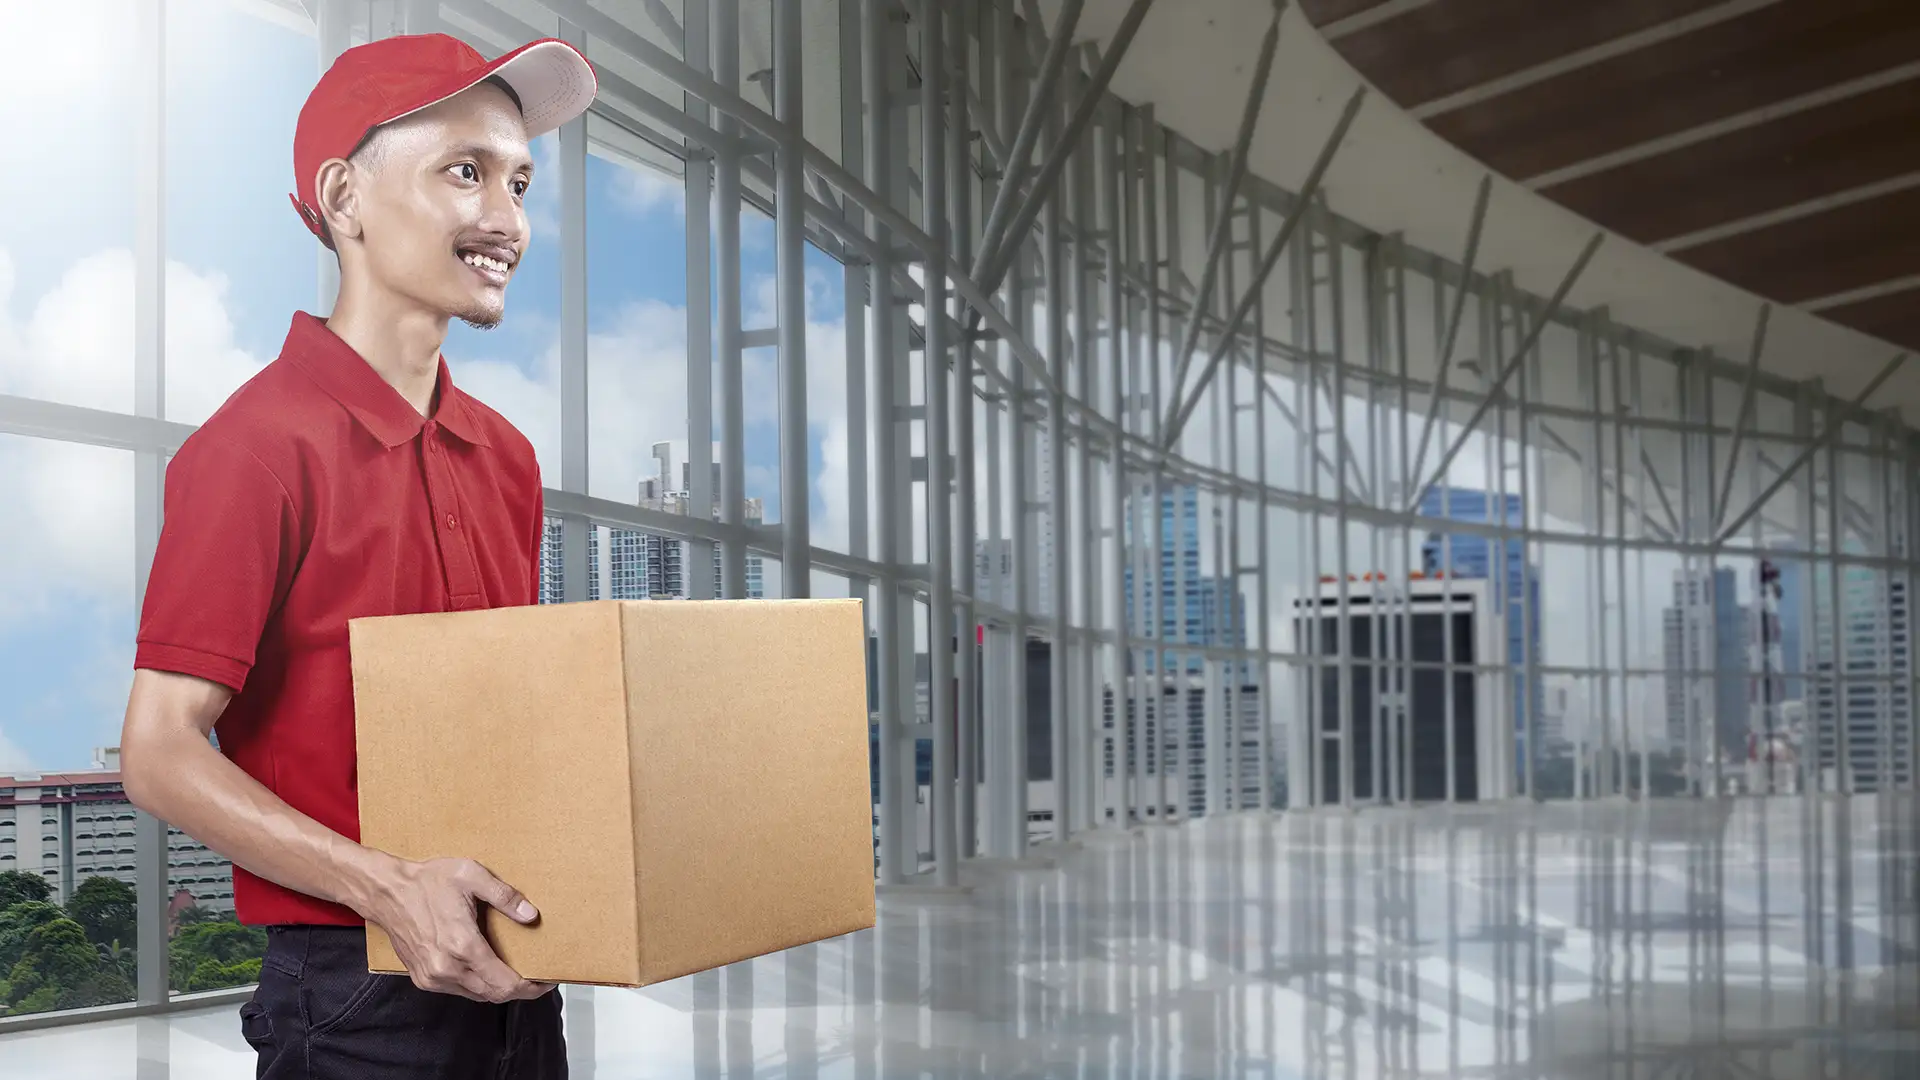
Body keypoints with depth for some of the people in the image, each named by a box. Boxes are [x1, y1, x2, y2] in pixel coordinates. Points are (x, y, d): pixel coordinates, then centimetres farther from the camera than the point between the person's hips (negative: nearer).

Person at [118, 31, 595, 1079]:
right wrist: (382, 883, -25)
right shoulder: (261, 443, -12)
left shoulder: (505, 457, 10)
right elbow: (159, 751, -15)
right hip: (357, 992, -7)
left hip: (511, 979, 7)